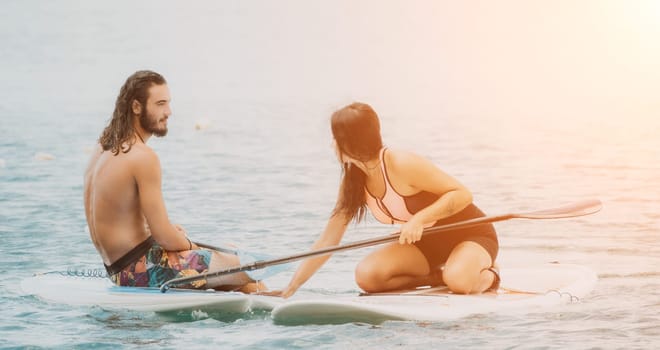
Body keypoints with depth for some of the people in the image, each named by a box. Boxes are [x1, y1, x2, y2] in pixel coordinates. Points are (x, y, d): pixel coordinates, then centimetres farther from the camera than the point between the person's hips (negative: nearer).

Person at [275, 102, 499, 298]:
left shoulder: (403, 165, -27)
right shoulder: (353, 183, -5)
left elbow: (462, 194, -25)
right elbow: (326, 242, -2)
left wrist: (420, 219, -38)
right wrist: (289, 290, -6)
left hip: (471, 234, -6)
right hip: (427, 243, 6)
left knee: (459, 281, -39)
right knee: (366, 275, -20)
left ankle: (487, 276, -2)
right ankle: (439, 276, -3)